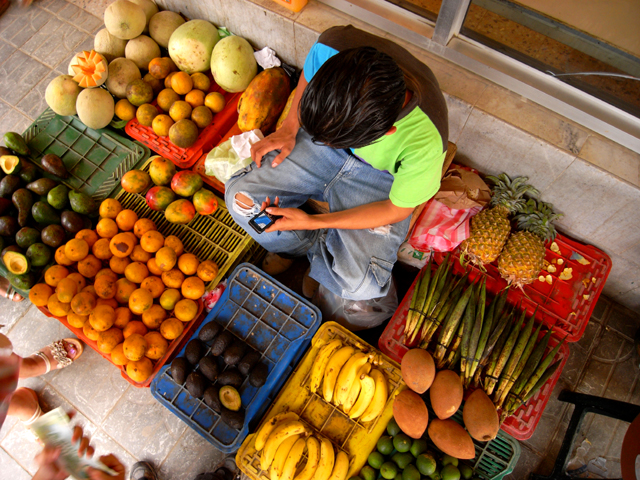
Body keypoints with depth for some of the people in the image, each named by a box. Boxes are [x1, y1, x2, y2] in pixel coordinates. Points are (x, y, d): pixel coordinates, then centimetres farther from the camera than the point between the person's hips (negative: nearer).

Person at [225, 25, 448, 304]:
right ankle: (295, 245, 19)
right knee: (240, 195, -10)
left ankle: (321, 258, 17)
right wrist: (288, 128, -12)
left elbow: (397, 211, -20)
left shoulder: (426, 141, -38)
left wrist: (312, 222, -22)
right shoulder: (332, 47, -31)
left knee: (359, 284, -21)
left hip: (379, 177, -3)